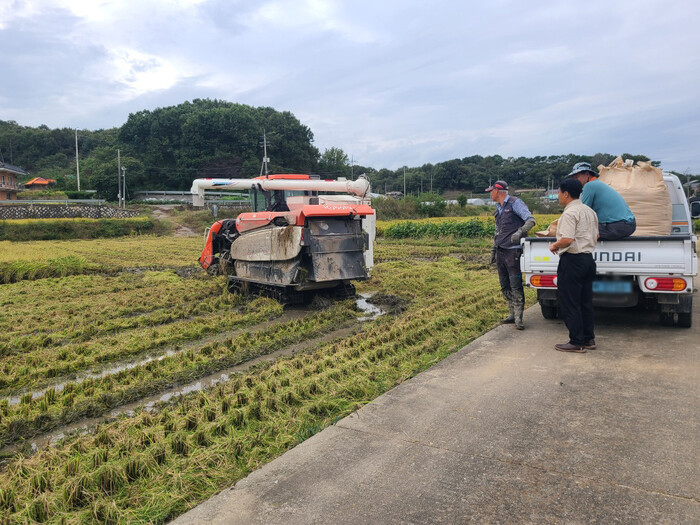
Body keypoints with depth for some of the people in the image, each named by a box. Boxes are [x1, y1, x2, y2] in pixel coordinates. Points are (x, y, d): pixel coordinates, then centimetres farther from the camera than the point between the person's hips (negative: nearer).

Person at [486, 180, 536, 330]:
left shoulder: (515, 203, -5)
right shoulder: (498, 208, 20)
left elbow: (530, 220, -14)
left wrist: (520, 232, -31)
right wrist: (493, 250, 24)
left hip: (512, 251, -9)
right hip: (500, 251, 9)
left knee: (516, 285, -9)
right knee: (505, 286, 10)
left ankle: (518, 318, -7)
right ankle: (512, 314, 19)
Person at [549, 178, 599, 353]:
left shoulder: (570, 213, -16)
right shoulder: (589, 211, 14)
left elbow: (567, 239, -25)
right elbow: (596, 235, 20)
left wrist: (554, 246, -8)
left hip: (572, 260, -9)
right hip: (588, 258, 10)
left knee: (569, 303, -2)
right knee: (586, 301, 15)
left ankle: (577, 342, 2)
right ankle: (589, 339, 22)